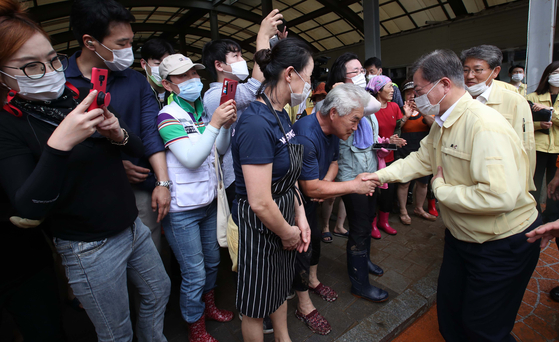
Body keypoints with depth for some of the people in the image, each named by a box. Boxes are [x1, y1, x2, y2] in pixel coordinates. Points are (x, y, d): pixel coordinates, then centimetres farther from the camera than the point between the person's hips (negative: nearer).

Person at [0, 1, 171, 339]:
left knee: (159, 291, 25)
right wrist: (58, 144, -34)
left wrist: (119, 133, -18)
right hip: (89, 249, -5)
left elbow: (138, 149, 4)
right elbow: (30, 207, -22)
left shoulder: (81, 97, 0)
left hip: (133, 227, 5)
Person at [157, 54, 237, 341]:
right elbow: (191, 159, -23)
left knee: (212, 261, 22)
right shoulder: (168, 115, -14)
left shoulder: (202, 110, 7)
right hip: (182, 209, -7)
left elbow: (221, 149, 9)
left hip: (208, 201, 7)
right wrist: (214, 123, -26)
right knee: (194, 273, 7)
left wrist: (227, 125, -8)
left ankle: (209, 306, 47)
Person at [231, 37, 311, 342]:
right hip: (259, 228, -9)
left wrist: (300, 217, 2)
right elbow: (260, 203, -29)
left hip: (283, 221, 10)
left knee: (280, 287, 30)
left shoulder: (281, 114, 3)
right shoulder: (257, 124, -28)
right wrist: (287, 233, -12)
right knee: (258, 306, 17)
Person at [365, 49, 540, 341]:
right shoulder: (442, 123, 1)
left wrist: (441, 190, -24)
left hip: (502, 246, -8)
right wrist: (380, 175, 2)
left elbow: (500, 196, -37)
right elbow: (422, 159, 10)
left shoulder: (484, 125, -30)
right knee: (448, 310, 24)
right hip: (461, 236, 9)